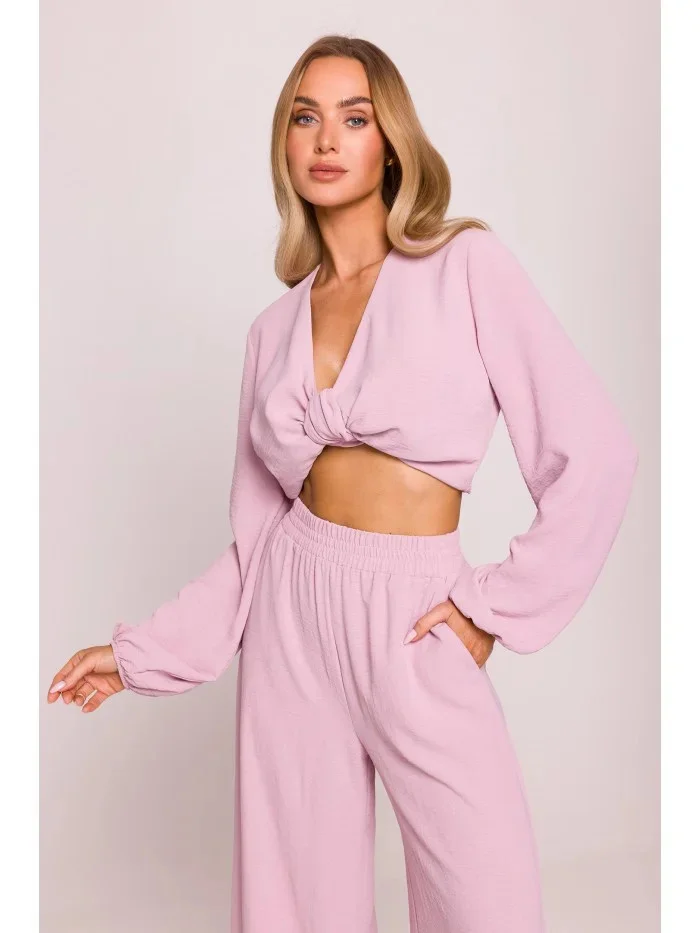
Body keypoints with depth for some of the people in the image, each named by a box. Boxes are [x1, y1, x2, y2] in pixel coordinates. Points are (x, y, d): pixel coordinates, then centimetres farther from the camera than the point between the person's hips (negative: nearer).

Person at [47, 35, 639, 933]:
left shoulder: (466, 265, -3)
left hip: (416, 627, -3)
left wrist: (498, 604, -6)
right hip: (292, 620, 4)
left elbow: (593, 452, -6)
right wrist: (144, 650, 7)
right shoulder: (274, 329, 8)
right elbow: (259, 530, 10)